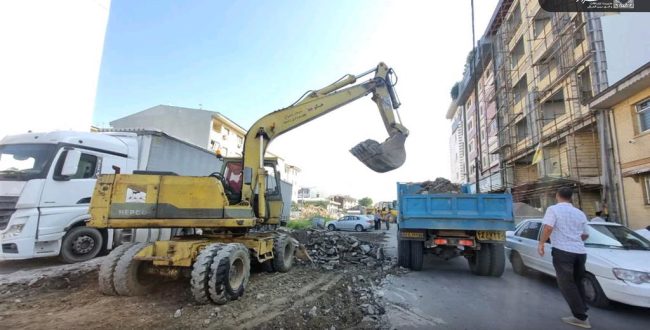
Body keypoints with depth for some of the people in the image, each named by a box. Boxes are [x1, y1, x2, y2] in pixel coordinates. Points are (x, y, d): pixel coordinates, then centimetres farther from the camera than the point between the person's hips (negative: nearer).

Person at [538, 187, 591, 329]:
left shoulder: (553, 209, -5)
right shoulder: (580, 213, 14)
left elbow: (548, 228, -18)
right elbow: (585, 235, 20)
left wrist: (541, 243, -8)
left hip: (563, 251, -6)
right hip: (580, 252, 6)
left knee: (566, 284, 2)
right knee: (576, 283, 20)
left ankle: (581, 317, 3)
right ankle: (582, 313, 25)